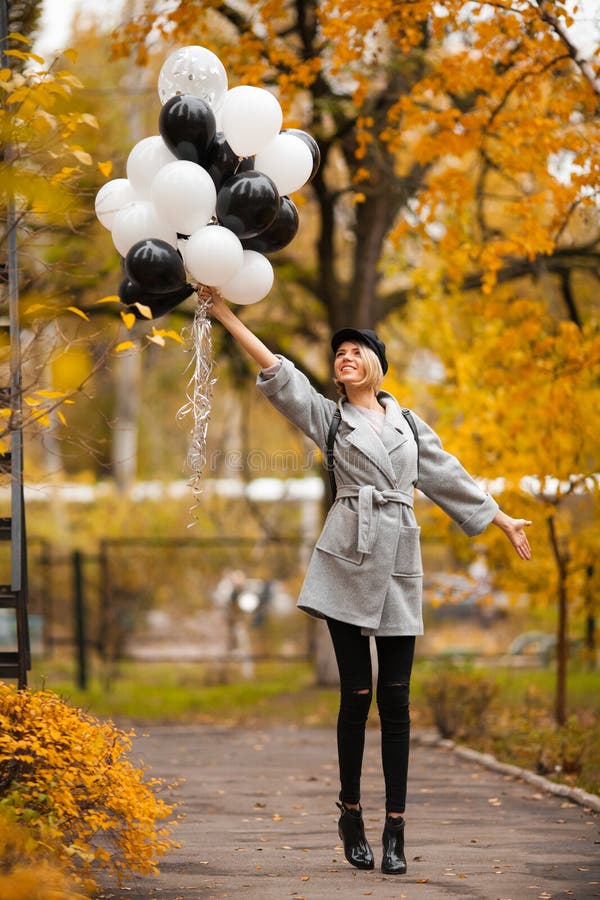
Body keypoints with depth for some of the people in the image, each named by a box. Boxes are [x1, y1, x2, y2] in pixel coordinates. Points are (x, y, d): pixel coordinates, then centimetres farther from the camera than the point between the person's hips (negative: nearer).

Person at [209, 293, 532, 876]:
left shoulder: (408, 424, 18)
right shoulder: (327, 417, 9)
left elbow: (448, 477, 23)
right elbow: (278, 374, 0)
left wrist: (502, 520, 24)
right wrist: (226, 317, -7)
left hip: (400, 565, 2)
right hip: (350, 560, -2)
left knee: (395, 698, -1)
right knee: (356, 694, -4)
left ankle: (394, 831, 1)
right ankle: (351, 815, 11)